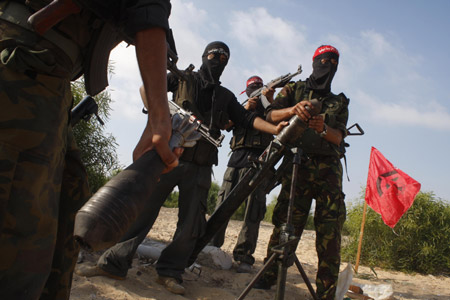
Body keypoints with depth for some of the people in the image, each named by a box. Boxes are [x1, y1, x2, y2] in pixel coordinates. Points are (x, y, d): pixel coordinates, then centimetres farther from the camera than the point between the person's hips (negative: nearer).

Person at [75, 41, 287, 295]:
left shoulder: (226, 96, 20)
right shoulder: (184, 78, 12)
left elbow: (246, 118, 8)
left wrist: (276, 129, -7)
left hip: (200, 167, 3)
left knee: (192, 223, 0)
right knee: (142, 208, -5)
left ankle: (170, 272, 11)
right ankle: (114, 263, 2)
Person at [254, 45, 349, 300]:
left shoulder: (339, 103, 23)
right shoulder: (294, 90, 18)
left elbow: (339, 137, 7)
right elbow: (271, 114, 4)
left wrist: (323, 129, -17)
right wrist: (293, 109, -18)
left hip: (329, 168, 2)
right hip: (298, 163, -2)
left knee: (330, 233, -5)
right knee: (286, 224, -10)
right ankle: (268, 277, 4)